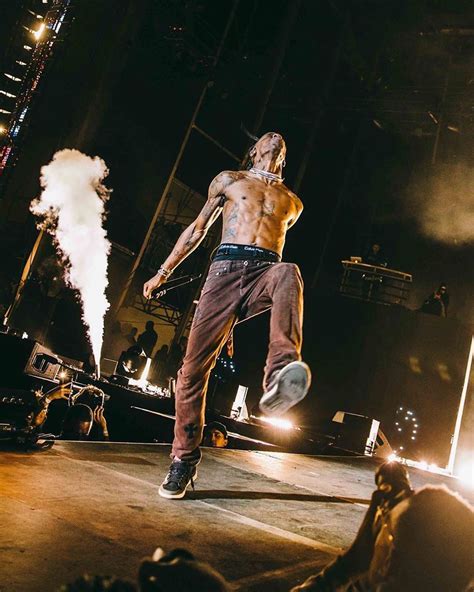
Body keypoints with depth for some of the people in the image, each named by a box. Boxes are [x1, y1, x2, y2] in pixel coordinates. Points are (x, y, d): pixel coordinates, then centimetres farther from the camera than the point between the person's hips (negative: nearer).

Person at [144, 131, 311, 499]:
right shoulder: (229, 179, 23)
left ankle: (280, 377, -58)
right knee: (195, 367, -9)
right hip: (226, 268, 0)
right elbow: (198, 229, 24)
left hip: (265, 270, 1)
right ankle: (184, 459, 3)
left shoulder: (292, 202, 26)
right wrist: (164, 272, 22)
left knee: (289, 273, -39)